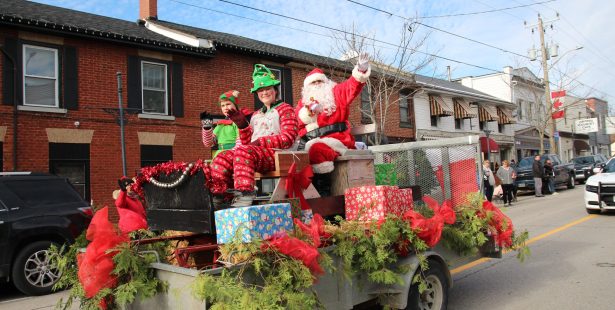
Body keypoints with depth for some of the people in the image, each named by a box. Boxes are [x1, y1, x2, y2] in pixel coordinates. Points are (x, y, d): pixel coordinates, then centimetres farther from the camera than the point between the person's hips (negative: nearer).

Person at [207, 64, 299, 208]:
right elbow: (247, 142, 21)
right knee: (221, 158, -15)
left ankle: (244, 198, -44)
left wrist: (261, 142, -13)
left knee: (243, 152, -34)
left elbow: (288, 138, -7)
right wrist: (242, 125, 5)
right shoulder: (256, 115, 28)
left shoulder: (284, 109, 9)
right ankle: (218, 200, -23)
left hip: (275, 154, -7)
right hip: (254, 153, 7)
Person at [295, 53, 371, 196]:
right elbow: (299, 119, 5)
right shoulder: (303, 102, 25)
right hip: (312, 142, 3)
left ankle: (323, 191, -25)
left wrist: (361, 71, -20)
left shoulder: (335, 93, 18)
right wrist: (309, 111, -17)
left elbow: (352, 86, -1)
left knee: (316, 149, -35)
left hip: (336, 140, -3)